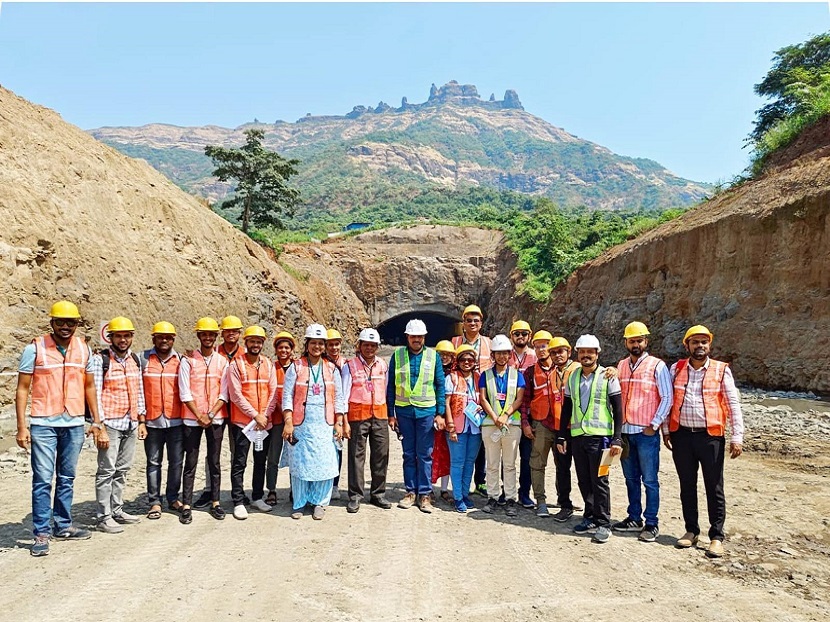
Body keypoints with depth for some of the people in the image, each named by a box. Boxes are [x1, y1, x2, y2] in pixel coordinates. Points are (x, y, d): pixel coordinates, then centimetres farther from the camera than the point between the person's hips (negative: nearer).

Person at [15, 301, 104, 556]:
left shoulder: (84, 349, 6)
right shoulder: (35, 349, -5)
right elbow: (22, 389, -2)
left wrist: (97, 422, 10)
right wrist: (21, 426, -8)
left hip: (74, 424, 4)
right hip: (43, 424, -4)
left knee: (67, 478, 13)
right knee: (42, 480, -1)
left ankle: (63, 526, 24)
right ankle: (41, 533, 9)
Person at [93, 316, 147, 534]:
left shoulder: (135, 360, 12)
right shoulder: (100, 360, -5)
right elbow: (95, 393, -9)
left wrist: (141, 422, 14)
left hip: (130, 424, 6)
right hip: (110, 423, -6)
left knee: (122, 469, 12)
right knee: (107, 470, -2)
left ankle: (117, 510, 22)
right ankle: (103, 516, 4)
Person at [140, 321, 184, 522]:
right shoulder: (143, 359, 2)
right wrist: (141, 419, -4)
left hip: (176, 420, 1)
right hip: (152, 421, -1)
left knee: (176, 461, 6)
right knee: (153, 462, 6)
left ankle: (173, 498, 20)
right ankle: (154, 502, 15)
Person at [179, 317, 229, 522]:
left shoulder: (223, 362, 4)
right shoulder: (188, 361, -1)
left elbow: (224, 394, 1)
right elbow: (185, 393, -5)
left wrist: (210, 414, -9)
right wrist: (199, 416, -10)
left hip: (216, 418, 2)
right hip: (192, 419, -2)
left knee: (214, 462, 8)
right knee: (190, 463, 3)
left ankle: (215, 502, 16)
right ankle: (186, 505, 9)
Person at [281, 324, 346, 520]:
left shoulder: (332, 369, 9)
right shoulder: (295, 367, 3)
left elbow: (339, 398, 9)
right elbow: (287, 396, -1)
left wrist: (338, 423, 2)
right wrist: (288, 422, -8)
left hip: (325, 425, 1)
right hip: (301, 424, -1)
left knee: (324, 463, 0)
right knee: (299, 463, 3)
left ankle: (319, 502, 16)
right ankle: (299, 503, 18)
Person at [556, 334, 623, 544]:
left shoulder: (607, 377, -3)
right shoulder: (572, 377, 10)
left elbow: (618, 409, -4)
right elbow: (566, 409, 15)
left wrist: (617, 439, -10)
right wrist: (561, 437, 12)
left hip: (600, 436, -5)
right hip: (577, 436, 5)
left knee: (599, 481, -2)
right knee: (584, 481, 10)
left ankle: (603, 524, 7)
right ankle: (590, 518, 22)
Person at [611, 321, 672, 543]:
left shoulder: (657, 366, -4)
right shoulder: (621, 366, 12)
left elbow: (667, 398, -6)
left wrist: (653, 425, -10)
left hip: (646, 432, -5)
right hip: (625, 431, 5)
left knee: (650, 480, 1)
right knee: (631, 478, 13)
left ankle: (651, 524, 10)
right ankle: (634, 518, 24)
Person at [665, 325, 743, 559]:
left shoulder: (721, 370, -1)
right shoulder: (676, 369, 5)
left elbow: (733, 405, -2)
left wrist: (737, 437, -7)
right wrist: (666, 430, 5)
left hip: (710, 436, -2)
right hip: (681, 435, 2)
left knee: (714, 488, 4)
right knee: (687, 486, 12)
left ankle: (716, 537, 15)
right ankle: (691, 531, 25)